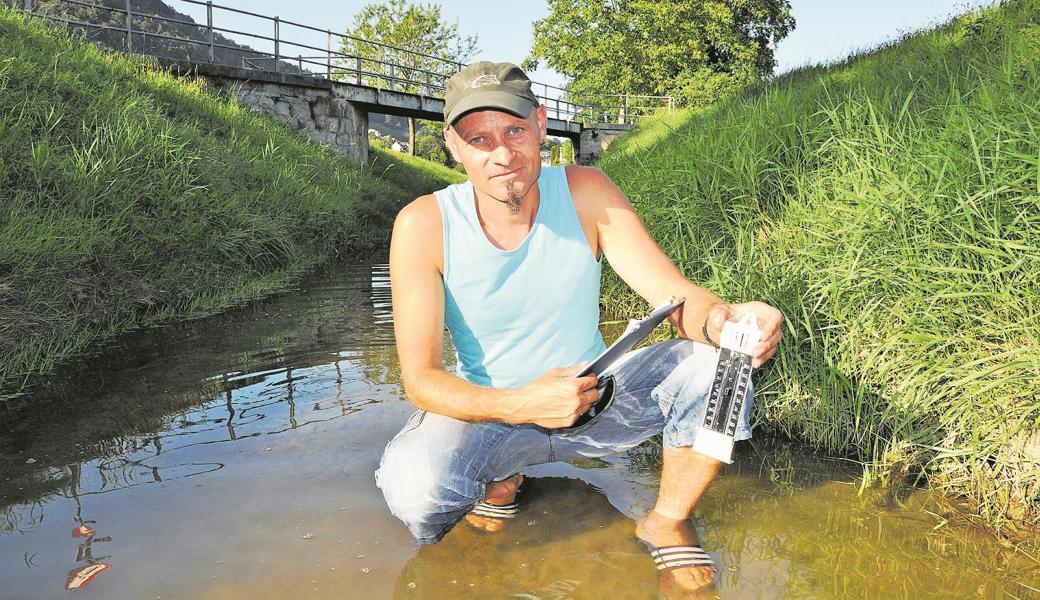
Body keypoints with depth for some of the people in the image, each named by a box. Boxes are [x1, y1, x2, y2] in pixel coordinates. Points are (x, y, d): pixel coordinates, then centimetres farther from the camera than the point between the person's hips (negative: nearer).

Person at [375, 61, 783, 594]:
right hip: (492, 409, -1)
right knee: (413, 488, -33)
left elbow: (674, 294, -19)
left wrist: (721, 319, -45)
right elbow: (420, 376, -19)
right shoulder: (423, 225, -19)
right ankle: (501, 479, 6)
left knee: (716, 360, -24)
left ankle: (667, 523, 2)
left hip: (596, 395, 2)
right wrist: (518, 406, -38)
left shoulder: (586, 194, -14)